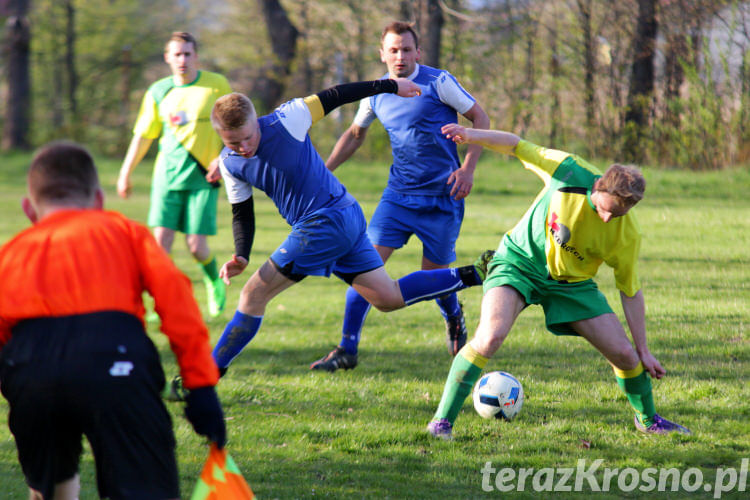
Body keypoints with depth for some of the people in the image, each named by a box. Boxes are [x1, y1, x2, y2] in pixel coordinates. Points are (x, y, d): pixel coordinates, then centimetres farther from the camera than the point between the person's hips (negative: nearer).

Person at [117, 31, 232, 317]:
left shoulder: (217, 85, 1)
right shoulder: (158, 92, 7)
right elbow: (143, 135, 14)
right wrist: (125, 173, 13)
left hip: (203, 175, -2)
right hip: (167, 174, 2)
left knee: (196, 246, -5)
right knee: (161, 241, -10)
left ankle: (214, 282, 27)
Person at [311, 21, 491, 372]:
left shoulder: (438, 83, -9)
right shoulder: (376, 94, 4)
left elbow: (479, 118, -3)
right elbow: (355, 133, 22)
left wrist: (467, 168, -12)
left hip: (442, 196, -4)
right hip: (398, 194, 4)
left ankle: (454, 319, 39)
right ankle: (347, 349, -3)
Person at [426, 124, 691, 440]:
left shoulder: (627, 234, -19)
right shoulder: (570, 171, -24)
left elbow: (630, 290, -7)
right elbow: (516, 145, -11)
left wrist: (643, 351, -3)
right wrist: (472, 135, -27)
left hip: (571, 282, 2)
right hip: (520, 261, -2)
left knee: (624, 353, -2)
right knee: (490, 336, -28)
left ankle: (648, 419, 30)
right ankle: (442, 421, -18)